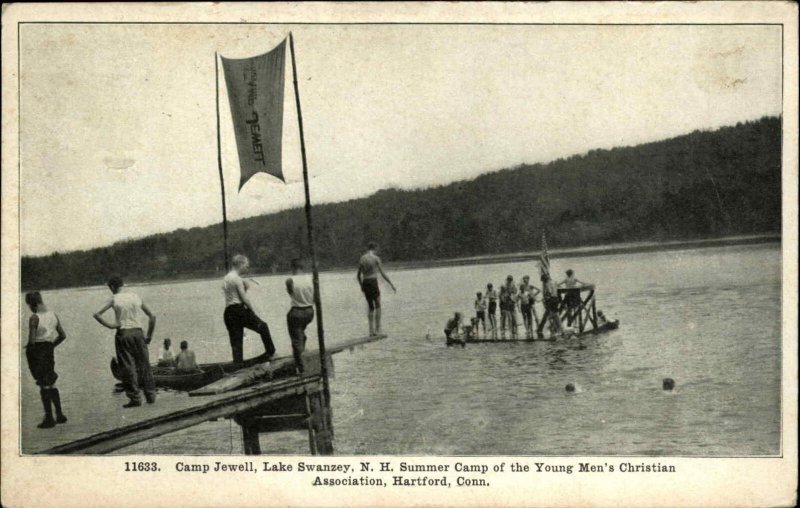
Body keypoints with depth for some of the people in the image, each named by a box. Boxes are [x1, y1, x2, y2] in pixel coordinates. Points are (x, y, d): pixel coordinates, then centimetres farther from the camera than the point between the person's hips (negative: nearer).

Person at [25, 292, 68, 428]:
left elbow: (31, 340, -21)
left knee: (44, 386, -1)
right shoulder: (53, 315, 6)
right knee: (51, 384, 18)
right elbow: (63, 336, 10)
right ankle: (60, 415, 20)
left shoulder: (34, 318, -16)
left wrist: (28, 348, -2)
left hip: (37, 351, -6)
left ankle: (49, 418, 3)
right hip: (49, 350, 6)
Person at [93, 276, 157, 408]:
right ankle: (150, 395, 10)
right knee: (144, 364, 10)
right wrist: (149, 335, 14)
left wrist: (109, 325, -4)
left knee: (128, 367, 1)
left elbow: (97, 314, -11)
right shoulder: (136, 297, 8)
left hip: (123, 333, -3)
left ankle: (135, 398, 0)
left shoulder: (114, 299, -2)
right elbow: (152, 316, 9)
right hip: (138, 332, 3)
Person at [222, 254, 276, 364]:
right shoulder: (237, 278, -9)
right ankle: (270, 352, 12)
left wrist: (244, 288, 10)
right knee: (263, 327, 8)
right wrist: (253, 312, -4)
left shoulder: (226, 278, 19)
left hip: (228, 313, 8)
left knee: (236, 343, 6)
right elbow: (244, 298, -12)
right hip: (239, 310, -8)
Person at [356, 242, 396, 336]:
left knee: (371, 307, 15)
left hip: (365, 283, 5)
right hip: (373, 283, -5)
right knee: (377, 306, 6)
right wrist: (392, 285, 1)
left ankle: (371, 330, 11)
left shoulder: (361, 259, 9)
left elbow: (358, 276, 13)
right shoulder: (376, 258, -6)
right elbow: (382, 274, -8)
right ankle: (377, 330, 0)